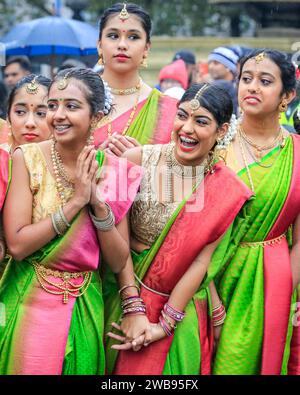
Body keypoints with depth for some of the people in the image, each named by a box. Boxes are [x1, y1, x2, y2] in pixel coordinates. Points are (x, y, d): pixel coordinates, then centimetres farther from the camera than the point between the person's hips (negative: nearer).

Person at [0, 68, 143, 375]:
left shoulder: (113, 171, -4)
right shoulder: (27, 158, -10)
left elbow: (118, 262, -4)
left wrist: (99, 205, -18)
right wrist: (76, 201, -20)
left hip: (85, 308, 2)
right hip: (30, 303, -2)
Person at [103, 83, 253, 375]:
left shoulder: (228, 191, -11)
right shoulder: (138, 159, -13)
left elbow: (201, 260, -11)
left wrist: (164, 324, -14)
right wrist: (132, 307, -15)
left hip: (182, 303, 0)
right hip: (125, 291, 0)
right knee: (125, 365, 14)